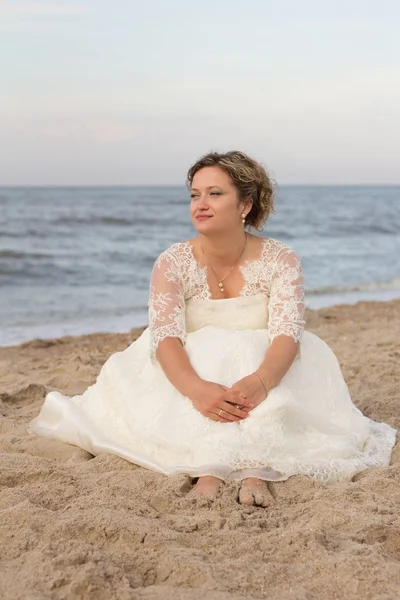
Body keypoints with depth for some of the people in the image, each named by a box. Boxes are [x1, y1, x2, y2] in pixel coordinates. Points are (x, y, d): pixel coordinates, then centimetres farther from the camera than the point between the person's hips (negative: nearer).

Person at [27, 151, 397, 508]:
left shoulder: (280, 260, -8)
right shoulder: (173, 262, -8)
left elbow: (287, 334, -22)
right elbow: (165, 339, -22)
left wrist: (260, 381, -46)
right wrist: (197, 388, -44)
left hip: (263, 369, 0)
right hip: (195, 371, 0)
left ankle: (256, 471, -49)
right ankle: (207, 470, -46)